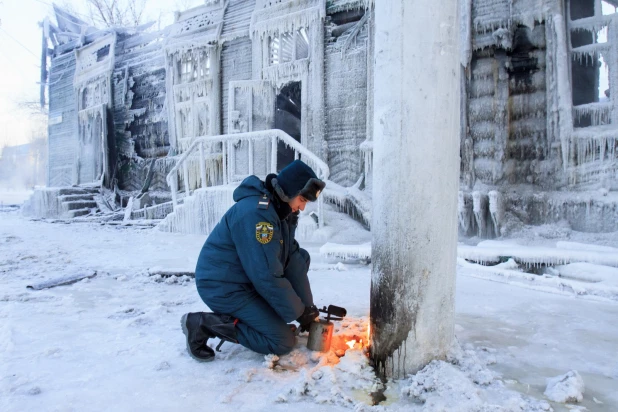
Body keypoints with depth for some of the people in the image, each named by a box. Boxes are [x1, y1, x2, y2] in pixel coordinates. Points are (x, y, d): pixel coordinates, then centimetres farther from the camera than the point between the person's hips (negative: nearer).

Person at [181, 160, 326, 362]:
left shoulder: (281, 209, 2)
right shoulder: (255, 213, -28)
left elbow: (292, 257, 1)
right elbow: (267, 276, -28)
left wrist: (307, 307, -4)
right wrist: (299, 313, -16)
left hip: (248, 277, 9)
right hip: (223, 287, -9)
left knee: (301, 257, 4)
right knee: (283, 342, -9)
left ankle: (262, 311, 8)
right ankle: (205, 324, -5)